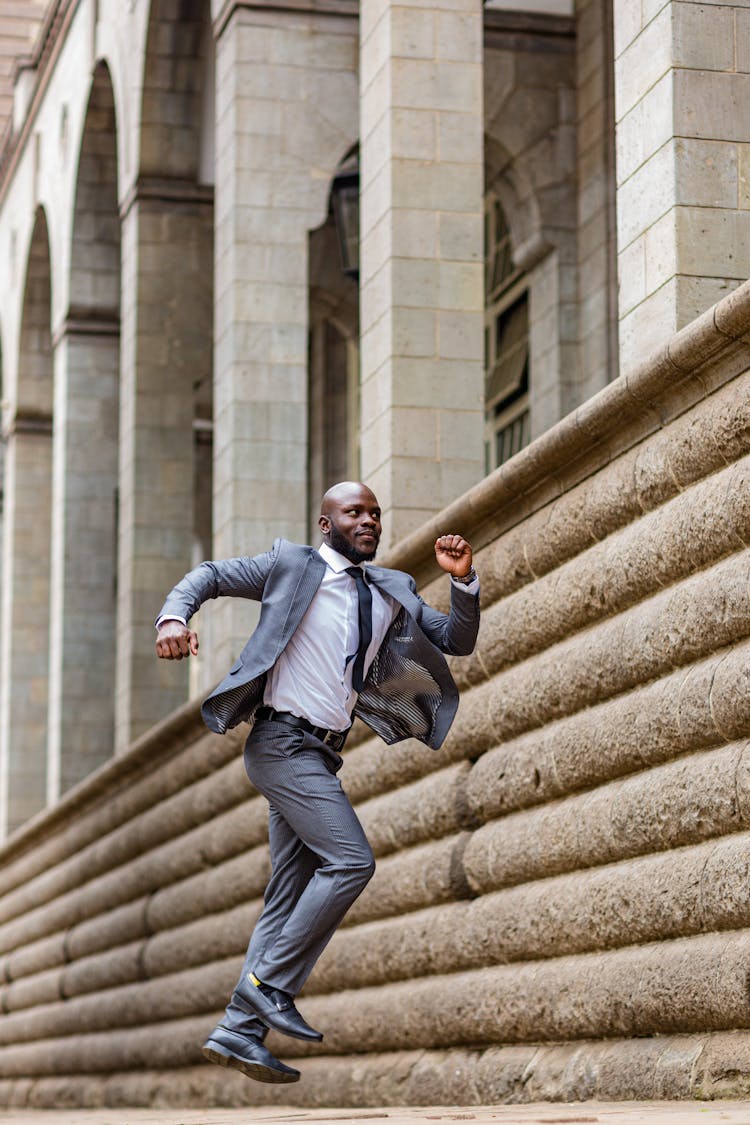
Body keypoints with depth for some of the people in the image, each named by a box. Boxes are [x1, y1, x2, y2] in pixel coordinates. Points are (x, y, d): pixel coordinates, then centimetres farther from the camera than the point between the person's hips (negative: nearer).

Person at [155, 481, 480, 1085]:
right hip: (283, 741, -7)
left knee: (290, 896, 5)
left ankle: (239, 1029, 7)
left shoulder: (392, 591, 14)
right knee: (351, 859, -20)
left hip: (324, 753, 7)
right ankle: (271, 983, -11)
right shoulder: (293, 565, -1)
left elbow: (457, 640, 13)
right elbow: (210, 575, 4)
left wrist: (463, 580, -4)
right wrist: (174, 616, -16)